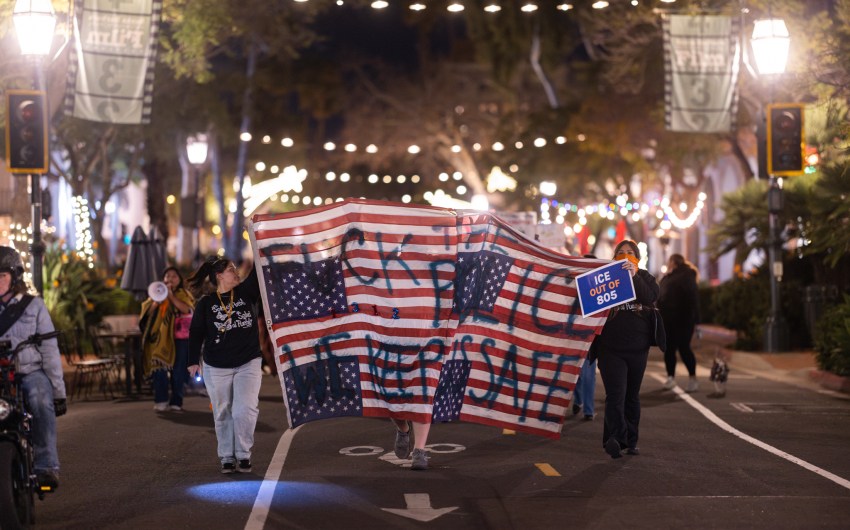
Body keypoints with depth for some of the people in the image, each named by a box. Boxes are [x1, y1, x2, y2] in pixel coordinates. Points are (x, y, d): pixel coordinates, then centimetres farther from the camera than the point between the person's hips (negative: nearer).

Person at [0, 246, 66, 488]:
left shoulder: (34, 305, 9)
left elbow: (49, 350, 6)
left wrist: (59, 391, 1)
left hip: (31, 372, -1)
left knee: (41, 402, -34)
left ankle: (46, 466, -34)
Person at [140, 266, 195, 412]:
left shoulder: (184, 295, 8)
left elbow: (186, 309, -12)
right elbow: (148, 311, 3)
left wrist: (171, 296, -16)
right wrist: (157, 300, -13)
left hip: (179, 338, -1)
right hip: (160, 338, 1)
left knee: (178, 372, -1)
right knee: (159, 369, -11)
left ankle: (176, 402, 7)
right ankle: (161, 401, -8)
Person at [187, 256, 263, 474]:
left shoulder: (247, 292, 4)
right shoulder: (206, 303, 1)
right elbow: (196, 332, 3)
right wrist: (193, 361, -1)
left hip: (248, 363, 0)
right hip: (217, 367, 0)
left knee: (246, 410, -12)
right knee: (223, 414, 5)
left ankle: (243, 454, 2)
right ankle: (227, 457, 16)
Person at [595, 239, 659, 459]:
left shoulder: (645, 278, 8)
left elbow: (651, 297, -14)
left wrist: (634, 277, -24)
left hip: (637, 348, 3)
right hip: (611, 348, -3)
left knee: (632, 396, 13)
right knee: (615, 395, -16)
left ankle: (631, 441, 21)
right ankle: (616, 438, -26)